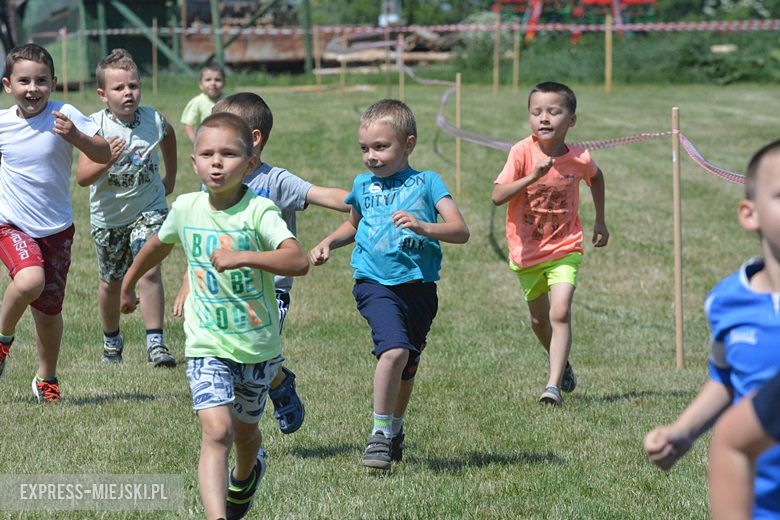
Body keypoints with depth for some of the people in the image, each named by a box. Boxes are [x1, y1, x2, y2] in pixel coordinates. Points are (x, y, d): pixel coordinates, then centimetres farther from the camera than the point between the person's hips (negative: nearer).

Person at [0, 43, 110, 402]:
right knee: (29, 281, -29)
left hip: (56, 228, 1)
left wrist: (74, 136, -31)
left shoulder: (65, 115, -11)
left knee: (49, 311, 9)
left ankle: (46, 379, 33)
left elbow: (105, 154, -16)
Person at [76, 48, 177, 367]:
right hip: (108, 216, 0)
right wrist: (107, 161, -41)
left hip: (148, 208, 0)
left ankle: (155, 342, -16)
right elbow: (82, 177, -24)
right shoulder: (96, 126, -18)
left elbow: (168, 137, 18)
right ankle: (111, 340, 39)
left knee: (150, 270, -20)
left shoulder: (153, 120, -9)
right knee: (111, 282, 15)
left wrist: (171, 176, 20)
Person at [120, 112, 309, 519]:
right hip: (207, 347, 0)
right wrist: (127, 284, 33)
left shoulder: (259, 211, -17)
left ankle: (246, 474, 58)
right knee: (216, 432, -20)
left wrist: (243, 257, -45)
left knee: (244, 429, 23)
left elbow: (298, 261, -32)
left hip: (258, 347, 0)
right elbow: (158, 244, 19)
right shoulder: (186, 209, -4)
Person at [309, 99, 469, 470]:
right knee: (395, 350, -24)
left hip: (419, 286, 0)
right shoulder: (363, 185, 10)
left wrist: (423, 226, -26)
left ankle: (395, 431, 38)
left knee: (408, 366, 14)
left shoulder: (426, 183, 0)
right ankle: (379, 433, -13)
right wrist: (328, 243, 14)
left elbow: (460, 231, -9)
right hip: (376, 283, 0)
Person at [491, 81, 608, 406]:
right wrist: (532, 177, -37)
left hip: (564, 249, -1)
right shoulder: (522, 152, -17)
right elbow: (497, 196, -25)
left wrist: (600, 221, 14)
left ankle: (553, 385, -23)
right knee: (539, 320, 18)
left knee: (560, 314, -19)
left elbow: (596, 177, 14)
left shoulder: (579, 159, -12)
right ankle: (560, 363, 46)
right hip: (526, 252, 1)